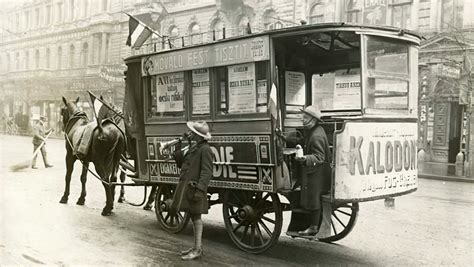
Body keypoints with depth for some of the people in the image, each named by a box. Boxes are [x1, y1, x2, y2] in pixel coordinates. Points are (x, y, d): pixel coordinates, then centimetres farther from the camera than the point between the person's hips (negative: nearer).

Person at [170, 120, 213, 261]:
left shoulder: (204, 149, -13)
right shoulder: (191, 148, 17)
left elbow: (207, 172, -20)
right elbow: (181, 164, 23)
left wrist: (200, 188, -28)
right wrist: (177, 149, 11)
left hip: (194, 189, -9)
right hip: (186, 188, 9)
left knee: (196, 217, -2)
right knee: (193, 217, 15)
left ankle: (197, 250, 5)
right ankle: (197, 247, 25)